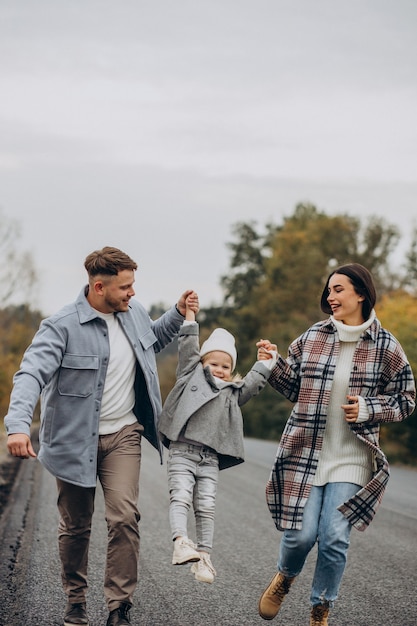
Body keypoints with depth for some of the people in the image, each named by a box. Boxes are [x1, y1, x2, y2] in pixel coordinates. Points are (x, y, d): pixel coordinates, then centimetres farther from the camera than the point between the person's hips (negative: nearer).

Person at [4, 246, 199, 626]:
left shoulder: (133, 312, 1)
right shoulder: (62, 326, -18)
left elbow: (153, 341, 26)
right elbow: (32, 374, -29)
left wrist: (178, 314, 8)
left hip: (122, 434, 3)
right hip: (75, 439, -3)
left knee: (124, 517, -13)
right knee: (75, 527, 8)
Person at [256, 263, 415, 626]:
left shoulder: (386, 348, -2)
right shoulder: (312, 338, 4)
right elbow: (294, 389, 13)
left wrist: (368, 408, -13)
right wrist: (274, 365, -5)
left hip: (350, 460, -1)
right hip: (305, 452, 1)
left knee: (335, 538, -5)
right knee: (300, 533, -3)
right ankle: (285, 577, 32)